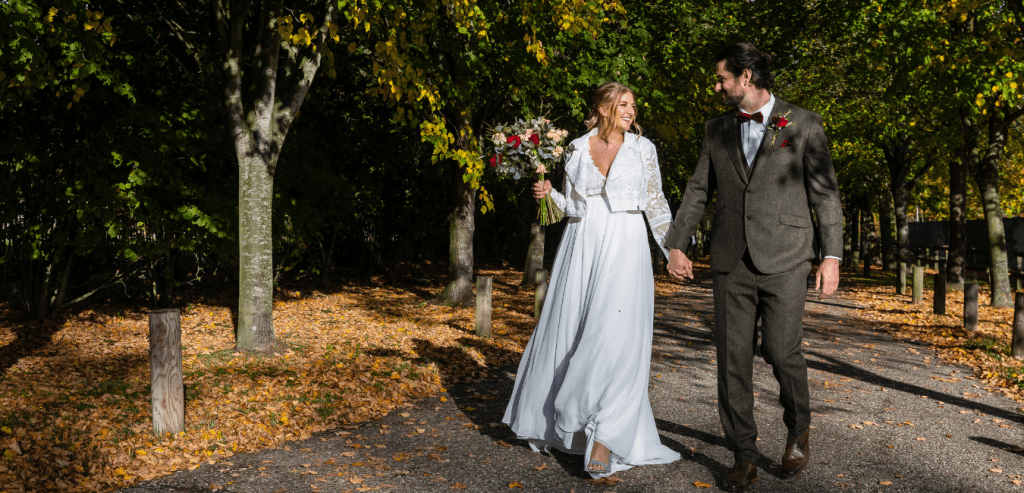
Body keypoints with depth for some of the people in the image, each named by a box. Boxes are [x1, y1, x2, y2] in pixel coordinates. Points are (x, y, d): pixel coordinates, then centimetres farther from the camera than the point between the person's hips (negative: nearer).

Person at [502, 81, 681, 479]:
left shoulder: (642, 148, 4)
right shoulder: (577, 149, 8)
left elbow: (655, 203, 7)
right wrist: (549, 193, -4)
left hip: (623, 251, -2)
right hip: (581, 249, 3)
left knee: (615, 337, -13)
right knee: (567, 333, 9)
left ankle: (604, 439, -9)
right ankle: (563, 422, 31)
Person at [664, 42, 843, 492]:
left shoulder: (803, 125, 3)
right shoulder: (716, 130, 13)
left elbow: (825, 193, 2)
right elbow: (697, 191, 16)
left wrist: (831, 256, -4)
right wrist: (675, 245, 9)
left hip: (784, 259, -3)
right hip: (731, 261, 3)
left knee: (781, 350, -7)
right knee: (733, 358, 2)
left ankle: (798, 430, 24)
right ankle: (744, 456, 13)